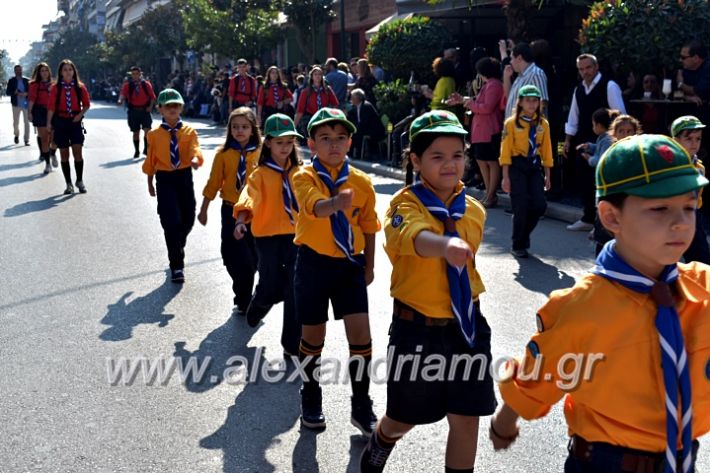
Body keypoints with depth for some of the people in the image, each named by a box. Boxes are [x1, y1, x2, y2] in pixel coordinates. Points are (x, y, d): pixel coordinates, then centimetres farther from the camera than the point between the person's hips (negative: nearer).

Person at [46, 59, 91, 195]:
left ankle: (80, 181, 9)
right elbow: (51, 106, -4)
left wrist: (80, 114, -9)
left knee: (78, 152, -7)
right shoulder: (55, 87, -2)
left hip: (75, 122, 0)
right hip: (60, 122, 0)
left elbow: (87, 104, 8)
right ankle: (69, 184, 11)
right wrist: (49, 123, -10)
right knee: (64, 154, 4)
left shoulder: (80, 87, 1)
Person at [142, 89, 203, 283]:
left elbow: (194, 150, -16)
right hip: (165, 179, -2)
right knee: (172, 222, -9)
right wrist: (150, 183, 12)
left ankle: (177, 249, 44)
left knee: (188, 220, 12)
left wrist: (195, 160, -39)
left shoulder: (189, 131, 0)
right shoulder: (154, 134, 0)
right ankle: (176, 266, 0)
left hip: (184, 177, 2)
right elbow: (150, 160, 8)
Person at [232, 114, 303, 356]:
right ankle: (258, 304, 40)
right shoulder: (260, 174, -4)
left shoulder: (298, 171, 8)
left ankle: (292, 345, 10)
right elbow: (249, 199, -19)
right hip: (268, 237, -3)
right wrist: (241, 221, -36)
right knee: (271, 289, 2)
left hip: (295, 236, 3)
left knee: (295, 293, 0)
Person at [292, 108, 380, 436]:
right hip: (313, 263, -2)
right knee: (313, 335, 10)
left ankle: (362, 406, 12)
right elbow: (315, 206, -32)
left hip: (350, 264, 2)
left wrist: (369, 266, 10)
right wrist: (335, 203, -53)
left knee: (361, 334, -5)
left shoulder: (361, 182, 0)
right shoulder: (304, 177, -10)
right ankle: (311, 400, 32)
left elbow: (368, 227, 10)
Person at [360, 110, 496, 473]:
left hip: (466, 326, 4)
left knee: (466, 418, 8)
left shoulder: (474, 210, 3)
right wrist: (445, 245, -56)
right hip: (417, 328, -4)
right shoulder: (406, 203, -14)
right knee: (404, 419, 13)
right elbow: (411, 236, -38)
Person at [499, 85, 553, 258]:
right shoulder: (511, 123, -4)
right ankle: (518, 246, 11)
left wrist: (547, 175, 6)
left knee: (539, 205, -5)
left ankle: (523, 236, 20)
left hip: (535, 166, 4)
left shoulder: (543, 124, 7)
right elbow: (506, 151, -6)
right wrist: (506, 177, -10)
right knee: (521, 207, -5)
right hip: (517, 166, -4)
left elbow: (546, 150, 9)